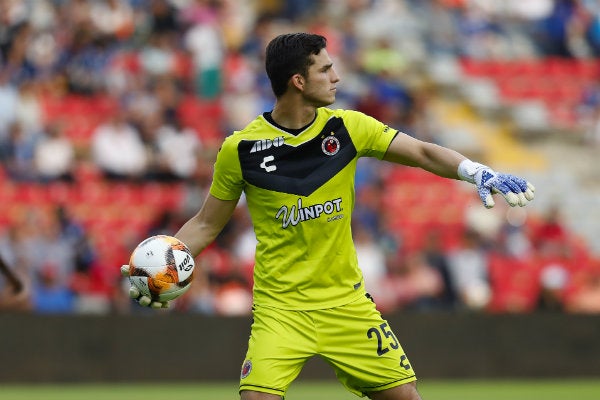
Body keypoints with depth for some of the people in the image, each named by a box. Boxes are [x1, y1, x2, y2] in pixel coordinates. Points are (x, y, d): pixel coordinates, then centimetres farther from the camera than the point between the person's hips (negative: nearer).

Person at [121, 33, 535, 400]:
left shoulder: (347, 127, -2)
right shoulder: (241, 149, -7)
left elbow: (422, 152, -3)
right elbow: (206, 224, 4)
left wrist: (477, 172, -21)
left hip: (346, 300, 3)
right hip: (281, 307, -3)